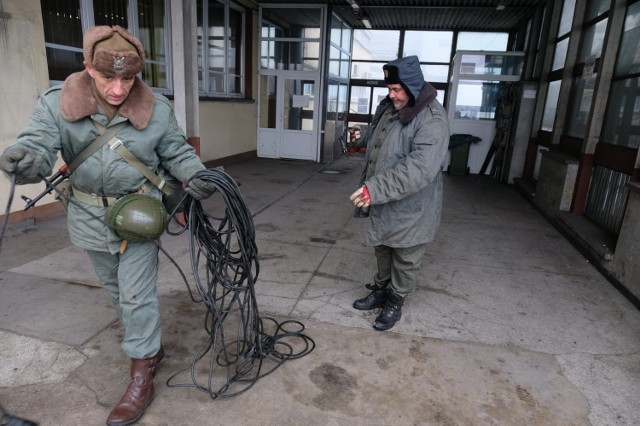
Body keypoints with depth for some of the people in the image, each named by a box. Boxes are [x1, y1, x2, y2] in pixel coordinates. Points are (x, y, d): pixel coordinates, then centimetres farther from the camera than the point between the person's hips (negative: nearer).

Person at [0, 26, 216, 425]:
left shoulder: (156, 108, -11)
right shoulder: (57, 104, -10)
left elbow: (177, 152, -3)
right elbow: (38, 141, -21)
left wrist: (196, 176, -23)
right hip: (91, 217, 3)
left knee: (138, 294, 0)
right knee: (118, 291, 19)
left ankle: (142, 377, 16)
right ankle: (150, 346, 43)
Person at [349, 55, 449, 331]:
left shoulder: (432, 118, -22)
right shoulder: (387, 108, 5)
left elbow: (420, 168, -33)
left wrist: (376, 189, -36)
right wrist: (367, 186, 19)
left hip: (410, 208, -8)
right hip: (382, 204, 8)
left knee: (405, 259, 10)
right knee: (382, 249, 22)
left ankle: (395, 302, 29)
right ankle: (380, 291, 40)